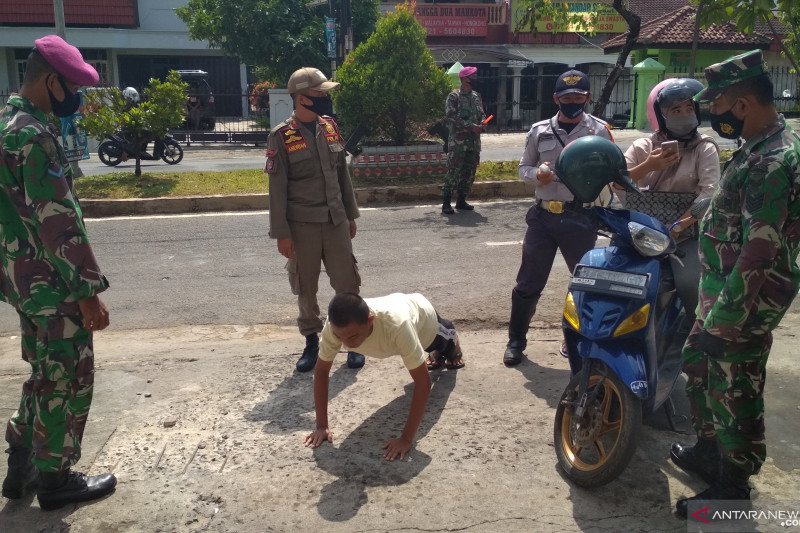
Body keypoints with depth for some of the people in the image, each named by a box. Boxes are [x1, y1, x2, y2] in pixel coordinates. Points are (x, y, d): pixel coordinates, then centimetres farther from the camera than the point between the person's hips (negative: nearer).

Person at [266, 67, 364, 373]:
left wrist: (351, 215, 14)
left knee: (347, 283, 5)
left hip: (335, 221, 4)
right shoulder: (281, 137, -10)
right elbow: (277, 189, -9)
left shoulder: (330, 127, 5)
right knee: (305, 288, 9)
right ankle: (311, 342, 26)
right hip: (302, 225, -3)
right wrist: (281, 233, -11)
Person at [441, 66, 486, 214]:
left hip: (474, 141, 7)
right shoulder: (454, 96, -7)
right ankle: (446, 203, -5)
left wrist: (482, 124, -4)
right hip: (458, 142, -7)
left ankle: (461, 201, 20)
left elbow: (482, 114, 19)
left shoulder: (476, 96, 14)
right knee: (453, 172, -9)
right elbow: (451, 117, -16)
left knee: (469, 173, 9)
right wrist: (471, 126, -20)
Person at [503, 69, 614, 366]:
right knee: (528, 282, 5)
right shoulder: (540, 130, 7)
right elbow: (523, 167, 14)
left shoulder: (599, 130, 0)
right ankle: (516, 340, 19)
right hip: (542, 216, 2)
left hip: (580, 218, -1)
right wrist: (537, 174, -8)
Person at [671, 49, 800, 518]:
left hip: (745, 303, -10)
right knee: (697, 365, 23)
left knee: (735, 395, 4)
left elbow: (759, 256, -28)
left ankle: (732, 489, 22)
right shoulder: (762, 146, 9)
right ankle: (709, 450, 42)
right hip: (723, 292, 10)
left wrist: (723, 321, -24)